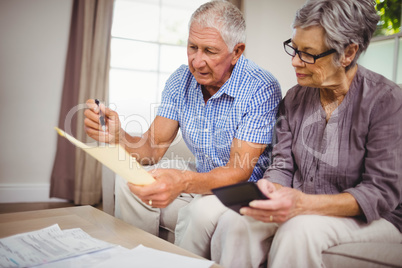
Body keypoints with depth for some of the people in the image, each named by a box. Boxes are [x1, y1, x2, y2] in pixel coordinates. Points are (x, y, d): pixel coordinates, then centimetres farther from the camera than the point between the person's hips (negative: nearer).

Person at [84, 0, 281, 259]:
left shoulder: (262, 89, -21)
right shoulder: (181, 80, -2)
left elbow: (239, 171, -26)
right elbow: (153, 148, -4)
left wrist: (184, 182, -45)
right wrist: (118, 136, -27)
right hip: (203, 180, 6)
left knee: (202, 210, -34)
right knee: (129, 181, -10)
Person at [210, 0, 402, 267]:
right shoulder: (295, 98, 3)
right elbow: (283, 166, 5)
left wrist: (304, 203, -31)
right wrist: (269, 189, -21)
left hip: (370, 218, -3)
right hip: (299, 211, 4)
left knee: (298, 229, -36)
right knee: (233, 221, -25)